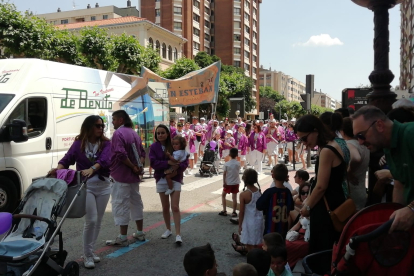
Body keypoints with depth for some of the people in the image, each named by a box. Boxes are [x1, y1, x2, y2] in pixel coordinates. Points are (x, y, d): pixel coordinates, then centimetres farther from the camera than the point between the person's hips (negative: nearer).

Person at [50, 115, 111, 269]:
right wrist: (59, 168, -29)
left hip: (103, 186, 3)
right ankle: (87, 255, 6)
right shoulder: (79, 143, -1)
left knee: (98, 221, 10)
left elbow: (105, 159, -19)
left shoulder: (105, 143, -1)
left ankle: (90, 251, 26)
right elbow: (67, 159, -7)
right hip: (86, 186, -3)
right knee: (91, 220, -9)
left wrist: (91, 169, -37)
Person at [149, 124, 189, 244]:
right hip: (161, 180, 2)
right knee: (165, 208, 12)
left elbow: (185, 161, -4)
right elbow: (153, 162, -12)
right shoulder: (154, 147, 0)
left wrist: (178, 166, -24)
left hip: (175, 179, -2)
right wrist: (168, 163, -23)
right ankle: (168, 229, 29)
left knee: (175, 207, -8)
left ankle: (178, 234, -7)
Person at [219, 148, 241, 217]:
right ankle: (234, 212, 7)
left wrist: (224, 182, -7)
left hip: (228, 183, -1)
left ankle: (224, 211, 14)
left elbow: (224, 174, -11)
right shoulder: (238, 163, -6)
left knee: (223, 195, 16)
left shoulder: (227, 164, -11)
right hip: (236, 183, 1)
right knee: (234, 197, 6)